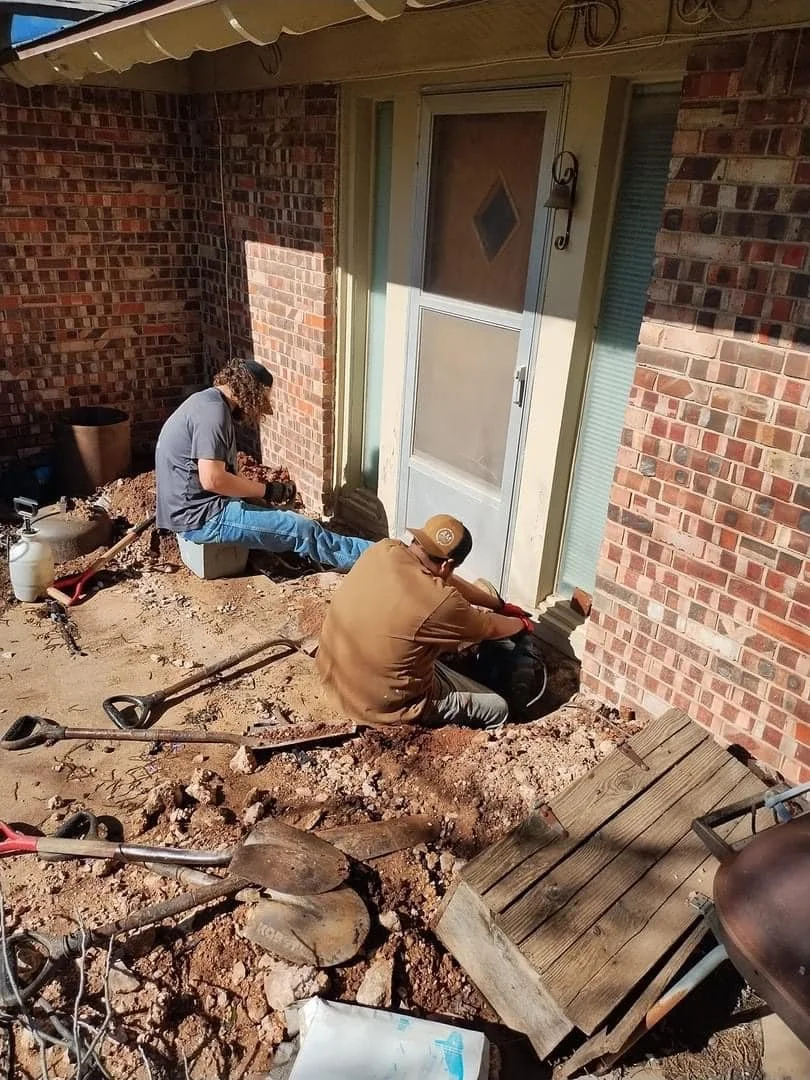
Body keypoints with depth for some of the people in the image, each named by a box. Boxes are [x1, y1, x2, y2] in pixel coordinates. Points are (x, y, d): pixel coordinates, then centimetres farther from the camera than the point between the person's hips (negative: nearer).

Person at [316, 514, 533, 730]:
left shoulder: (384, 549, -9)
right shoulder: (440, 603, -28)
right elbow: (489, 628, -7)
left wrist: (499, 605, 15)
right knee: (497, 709, 5)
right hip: (384, 704, -7)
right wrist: (521, 623, 15)